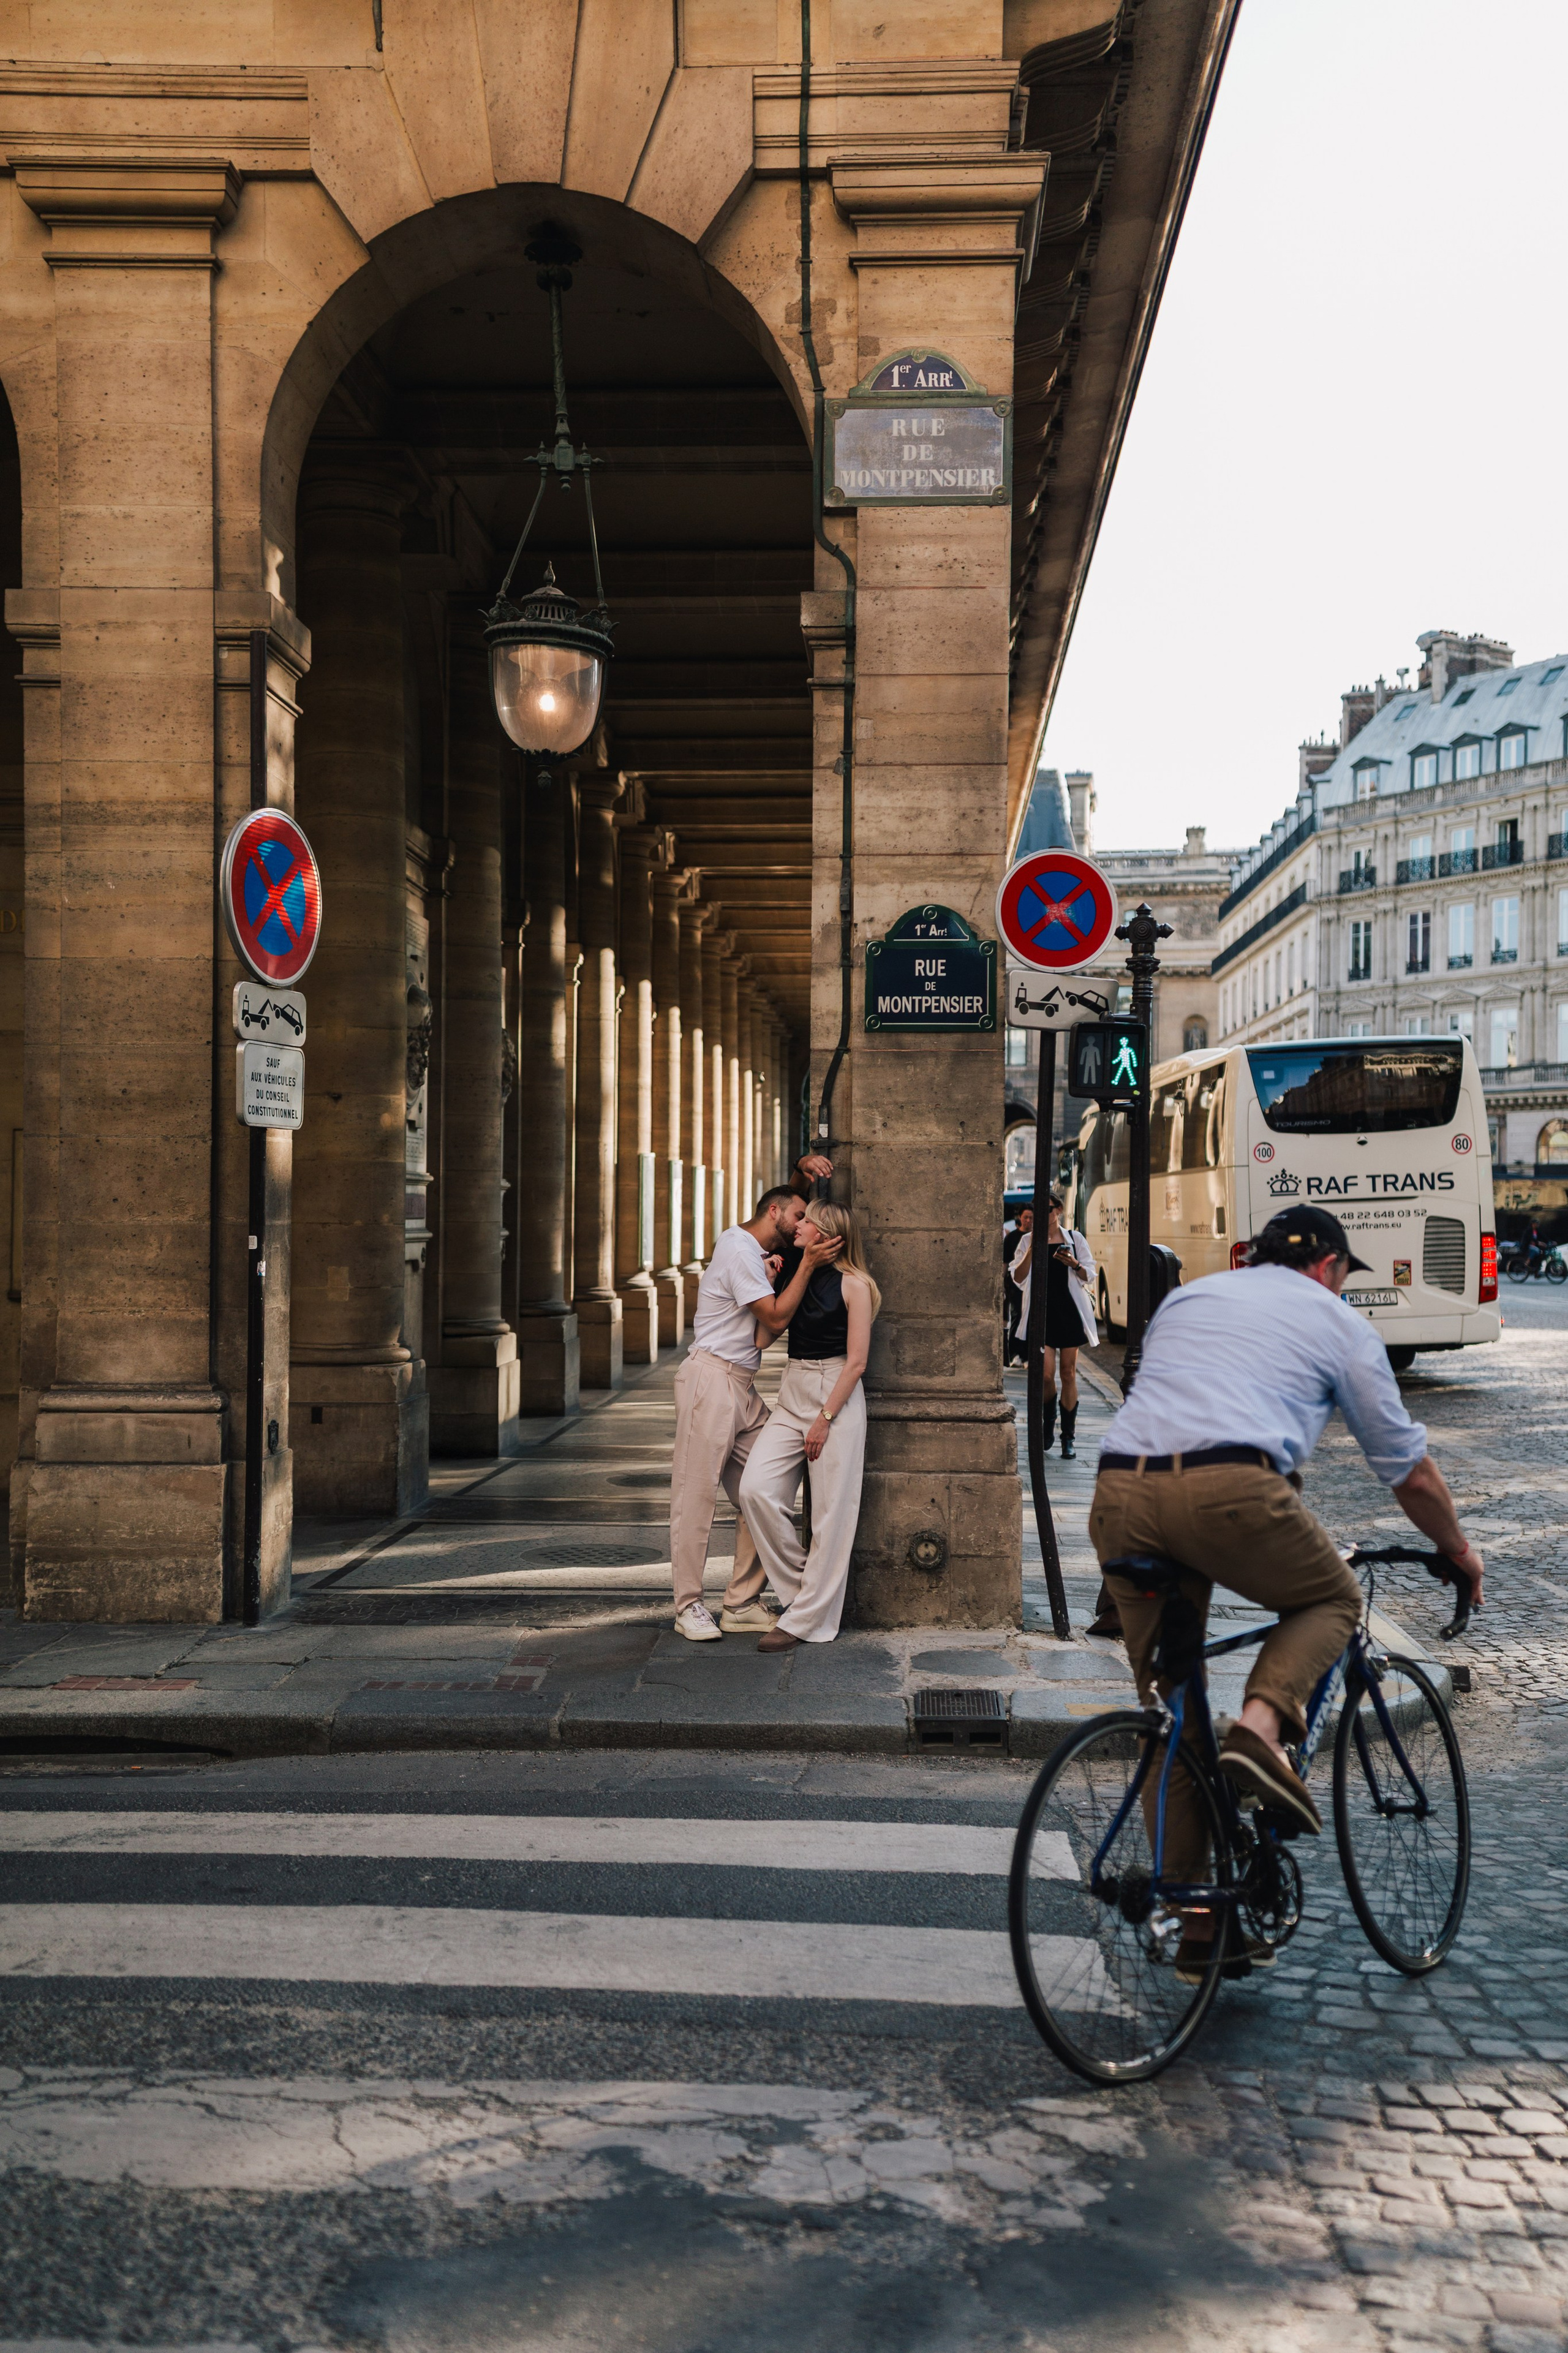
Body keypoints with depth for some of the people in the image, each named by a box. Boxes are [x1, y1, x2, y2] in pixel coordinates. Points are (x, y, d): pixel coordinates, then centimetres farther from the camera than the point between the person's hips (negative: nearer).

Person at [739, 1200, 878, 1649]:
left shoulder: (853, 1285, -7)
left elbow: (856, 1361, -10)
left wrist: (825, 1419, -14)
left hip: (836, 1397, -6)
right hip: (793, 1393, 6)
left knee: (830, 1513, -3)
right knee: (755, 1488, -9)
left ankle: (806, 1620, 3)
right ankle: (801, 1584, 8)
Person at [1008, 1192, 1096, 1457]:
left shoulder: (1074, 1238, 7)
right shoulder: (1030, 1241, 7)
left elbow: (1089, 1276, 7)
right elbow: (1018, 1278, 0)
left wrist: (1075, 1265, -13)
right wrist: (1032, 1250, -12)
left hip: (1070, 1311, 0)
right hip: (1042, 1311, 0)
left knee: (1069, 1374, 1)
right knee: (1046, 1374, -9)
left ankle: (1068, 1438, 7)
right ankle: (1048, 1428, 16)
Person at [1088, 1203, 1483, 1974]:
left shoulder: (1185, 1297, 31)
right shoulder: (1338, 1321, 20)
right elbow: (1409, 1470, 26)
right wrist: (1458, 1549, 44)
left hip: (1120, 1492, 5)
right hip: (1229, 1487, -4)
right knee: (1333, 1600, 24)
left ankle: (1195, 1924, 19)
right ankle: (1260, 1728, -2)